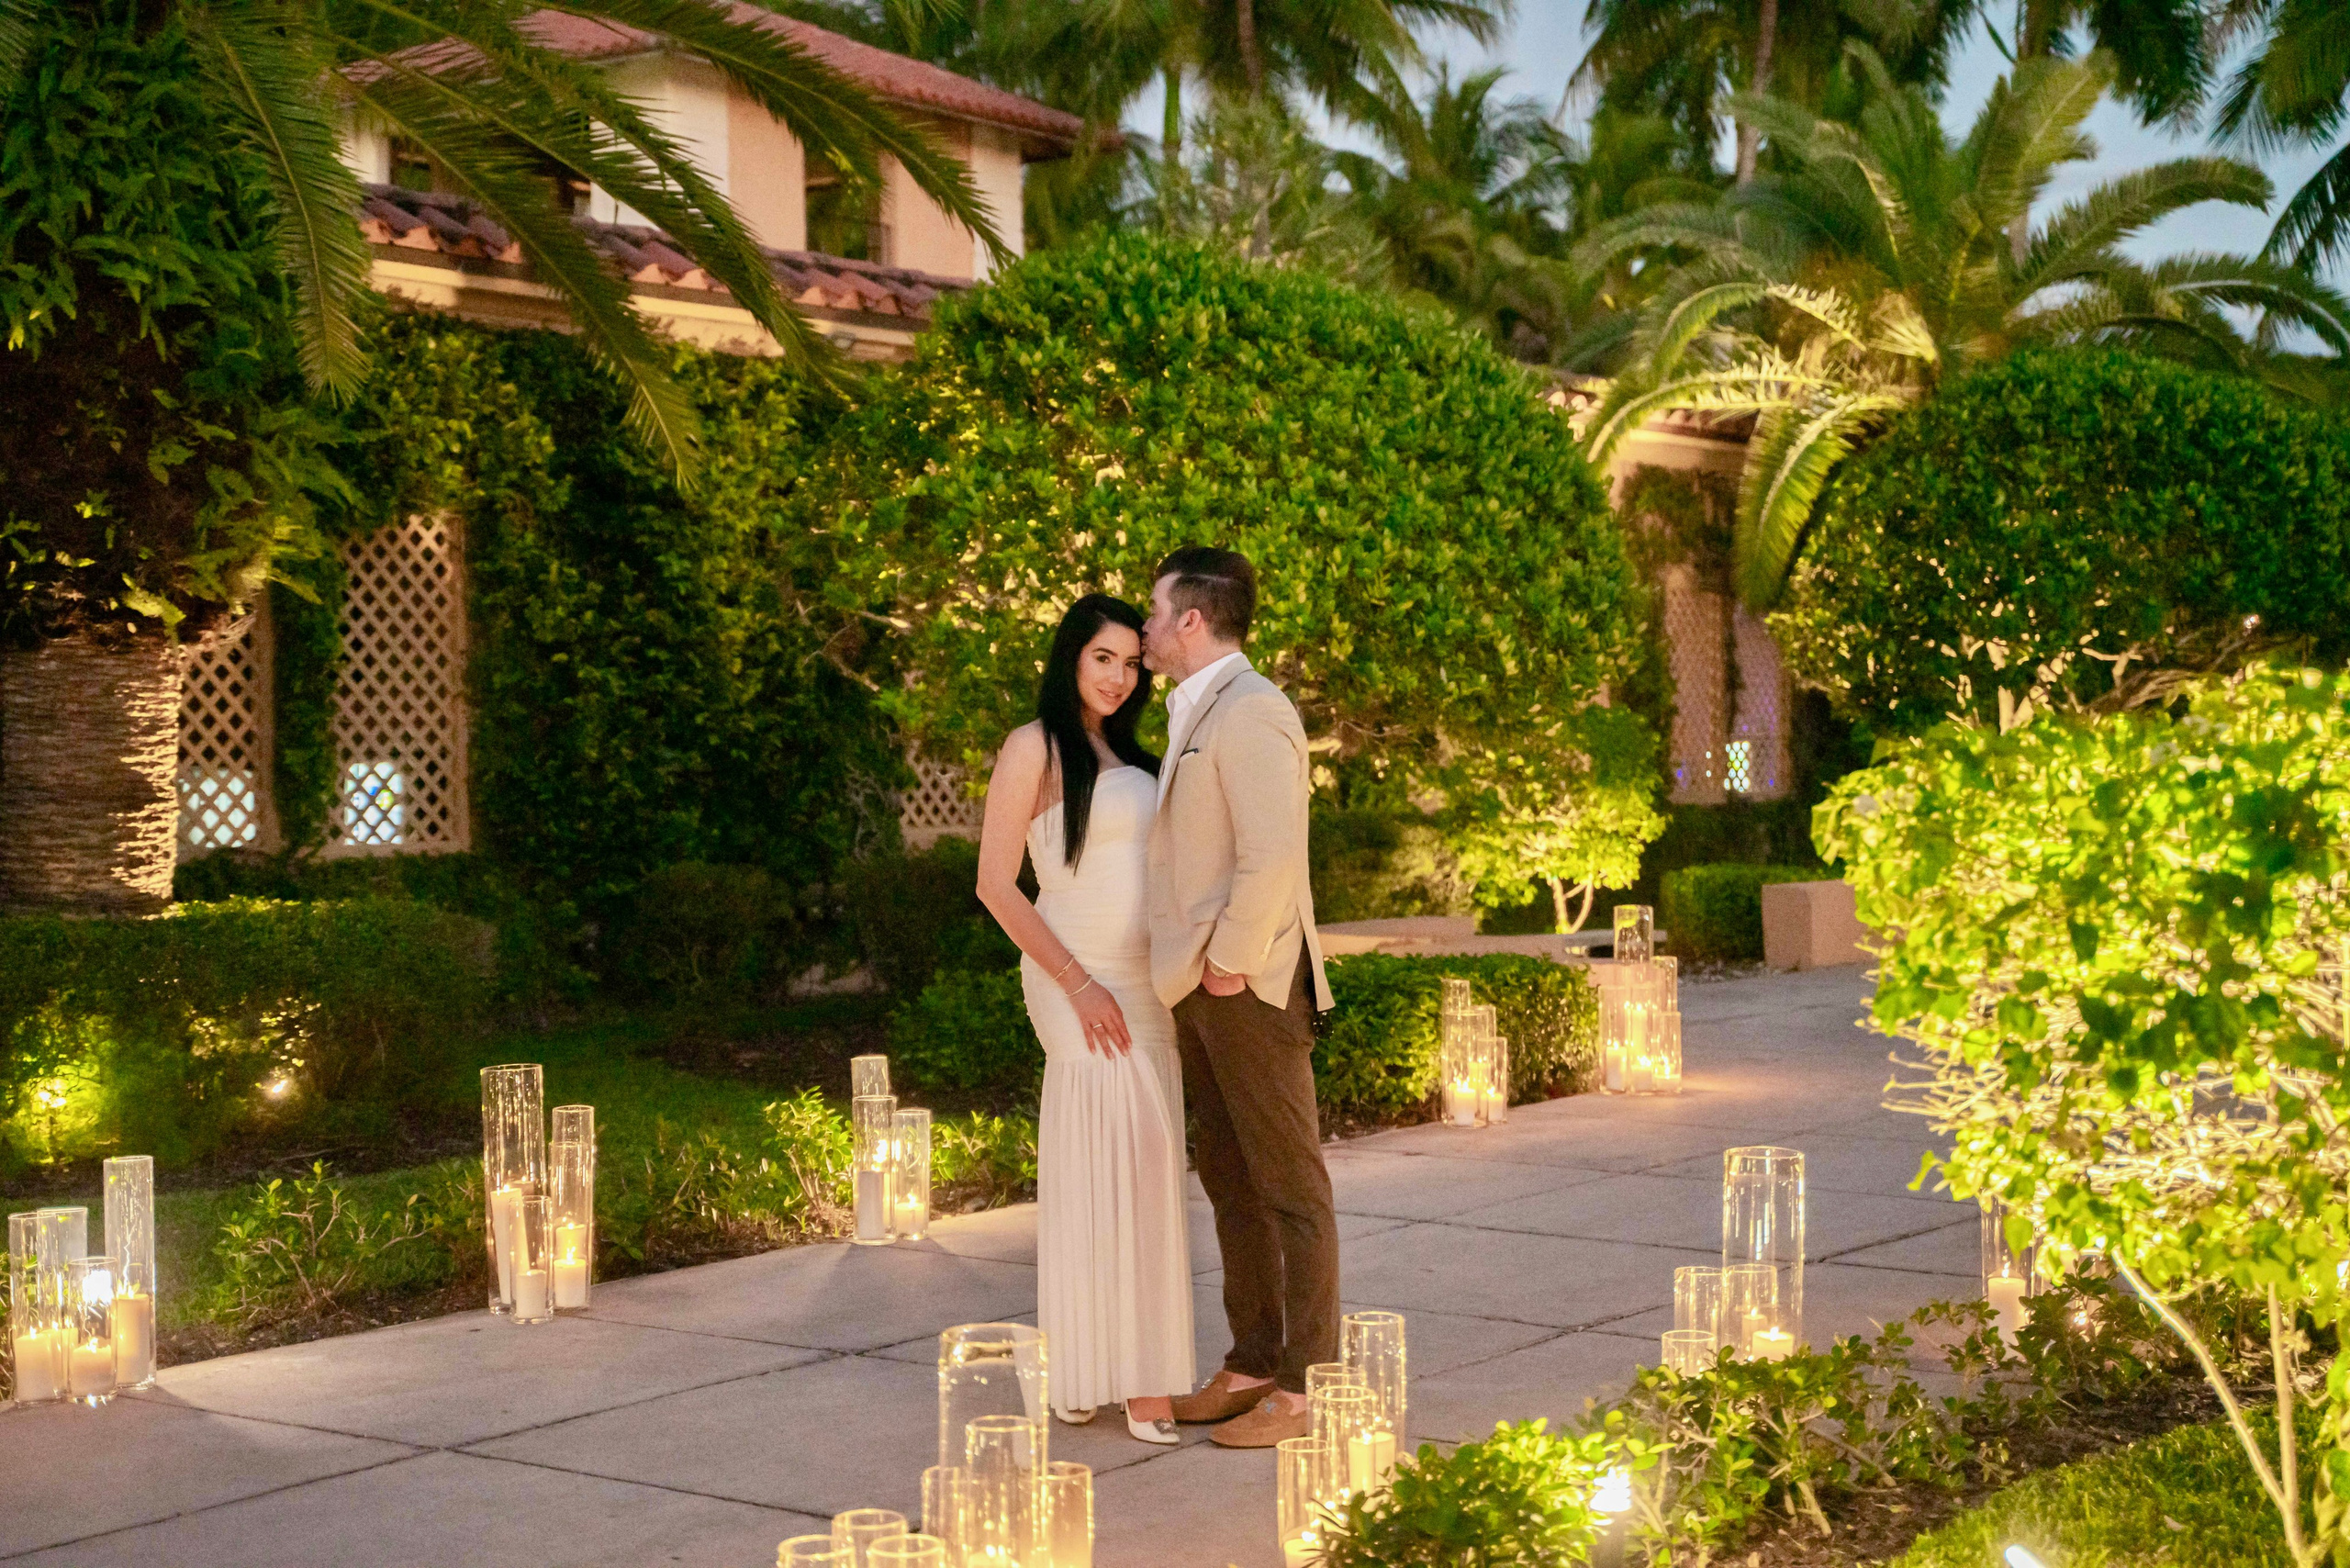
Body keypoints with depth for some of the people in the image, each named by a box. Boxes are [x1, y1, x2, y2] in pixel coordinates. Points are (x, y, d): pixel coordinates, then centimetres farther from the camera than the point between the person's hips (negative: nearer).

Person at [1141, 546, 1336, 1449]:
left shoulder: (1250, 712, -14)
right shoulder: (1196, 713, 17)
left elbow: (1272, 853, -23)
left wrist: (1230, 962, -18)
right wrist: (1191, 974, 14)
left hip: (1249, 985, -10)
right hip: (1200, 985, 10)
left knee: (1290, 1186, -3)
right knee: (1229, 1180, 15)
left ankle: (1307, 1385, 3)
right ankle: (1252, 1364, 24)